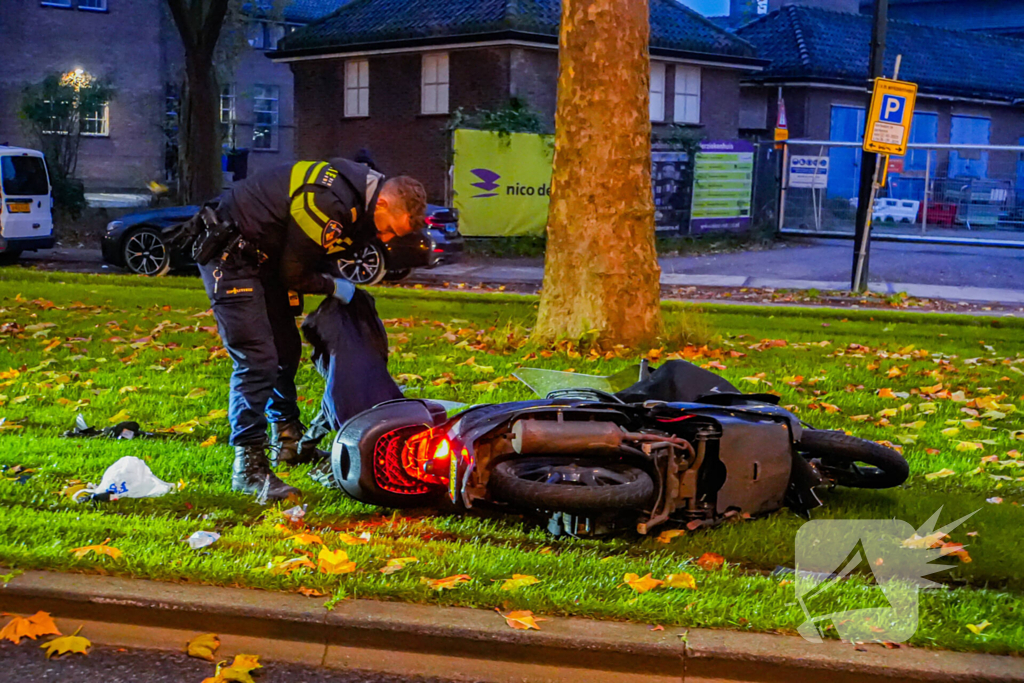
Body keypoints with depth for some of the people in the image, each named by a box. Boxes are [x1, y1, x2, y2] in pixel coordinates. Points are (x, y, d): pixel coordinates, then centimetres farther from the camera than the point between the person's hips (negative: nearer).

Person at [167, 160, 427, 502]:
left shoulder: (358, 197, 1)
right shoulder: (328, 203, -29)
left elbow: (319, 251, 17)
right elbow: (293, 274, -20)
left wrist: (338, 285, 5)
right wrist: (334, 287, -4)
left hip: (259, 254, 10)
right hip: (228, 255, -10)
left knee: (286, 349, 17)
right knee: (257, 360, -16)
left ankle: (287, 440, 34)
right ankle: (248, 466, -12)